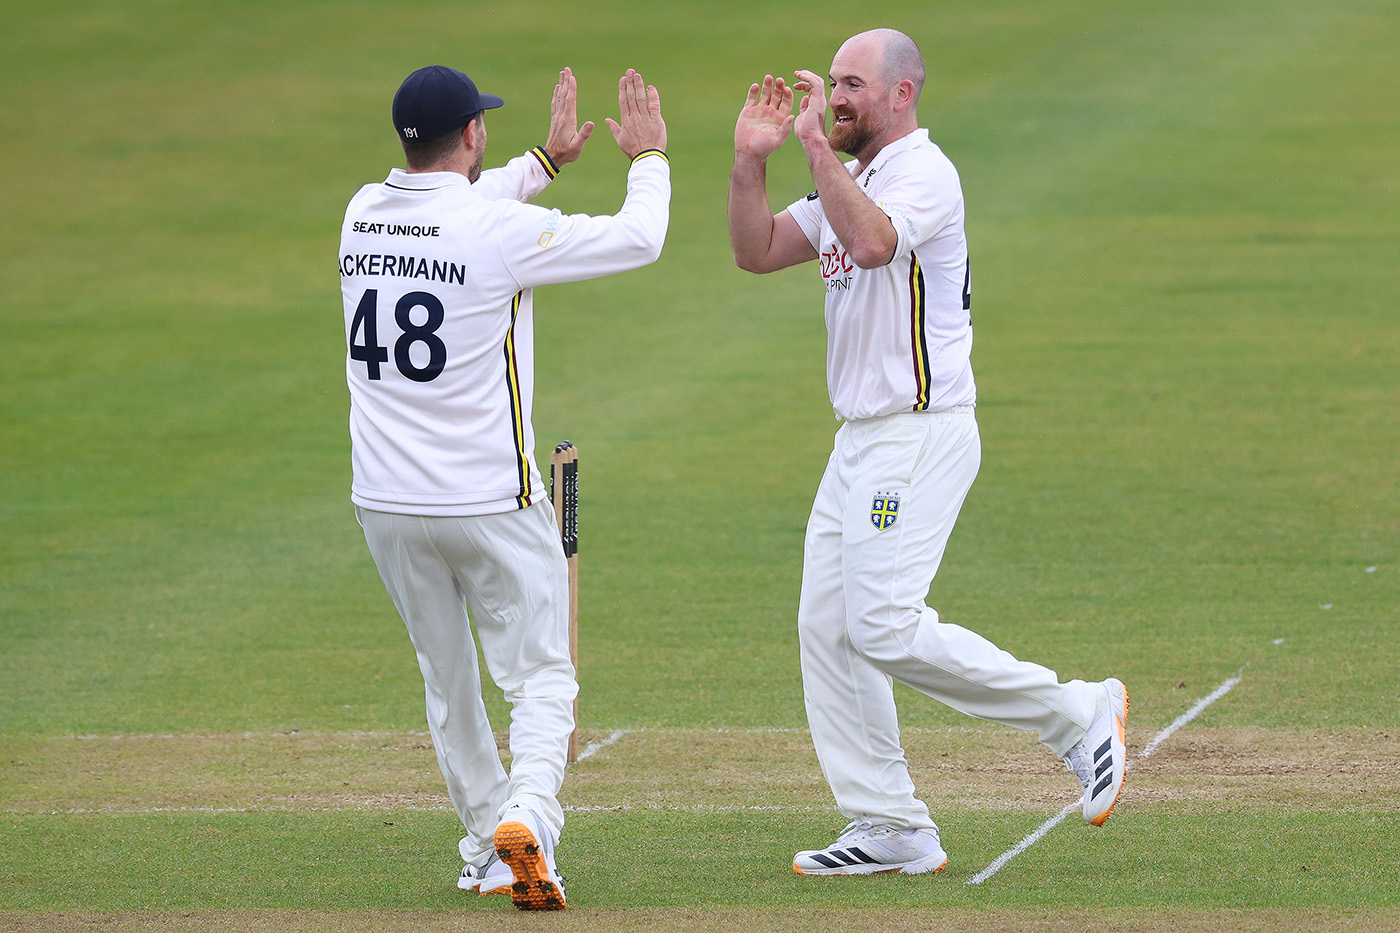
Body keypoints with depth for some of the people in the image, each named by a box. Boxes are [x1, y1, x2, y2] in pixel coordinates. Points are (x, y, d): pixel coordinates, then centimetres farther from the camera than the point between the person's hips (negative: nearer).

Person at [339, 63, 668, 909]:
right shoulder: (505, 231, -15)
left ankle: (488, 852, 25)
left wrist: (547, 160, 33)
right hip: (491, 504, -5)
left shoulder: (364, 215, 2)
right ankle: (526, 818, -22)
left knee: (449, 680, 19)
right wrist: (648, 157, 14)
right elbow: (639, 238, -5)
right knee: (542, 677, 2)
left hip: (387, 504, 5)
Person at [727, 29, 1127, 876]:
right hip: (861, 439, 10)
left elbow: (873, 242, -32)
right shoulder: (850, 184, 18)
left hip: (921, 433, -10)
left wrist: (817, 144, -29)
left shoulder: (924, 173, -12)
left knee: (886, 627, -17)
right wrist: (751, 160, 1)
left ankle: (1078, 714, -5)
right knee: (828, 628, 6)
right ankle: (890, 831, 9)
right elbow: (758, 251, 14)